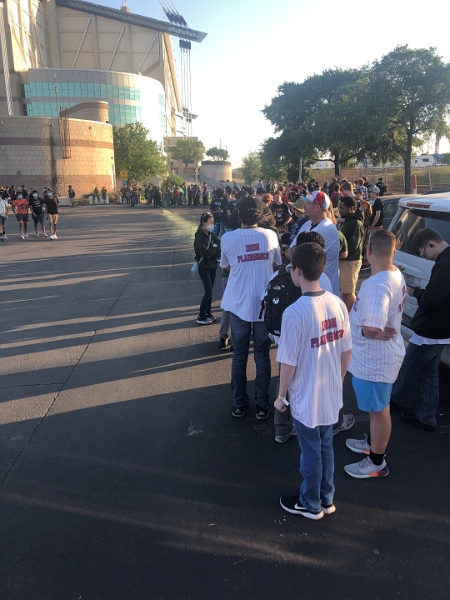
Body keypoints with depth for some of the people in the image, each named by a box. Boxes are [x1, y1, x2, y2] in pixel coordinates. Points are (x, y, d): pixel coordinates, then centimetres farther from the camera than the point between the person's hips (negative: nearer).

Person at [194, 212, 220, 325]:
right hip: (204, 267, -7)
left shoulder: (211, 234, 7)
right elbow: (205, 253, -24)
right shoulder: (199, 236, -15)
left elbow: (219, 246, 2)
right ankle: (201, 317, 0)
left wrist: (212, 250, -17)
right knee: (208, 292, -8)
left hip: (212, 266, 7)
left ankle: (208, 313, 24)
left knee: (210, 291, 12)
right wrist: (215, 249, -11)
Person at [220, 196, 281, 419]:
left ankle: (239, 404, 22)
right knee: (262, 355, 11)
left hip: (239, 304, 0)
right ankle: (262, 404, 19)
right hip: (264, 303, 0)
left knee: (239, 355, 12)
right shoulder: (270, 235, -6)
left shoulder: (228, 238, -8)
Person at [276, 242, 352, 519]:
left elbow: (288, 363, -19)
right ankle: (326, 498, 42)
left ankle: (310, 504, 36)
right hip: (332, 395, 6)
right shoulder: (338, 304, -7)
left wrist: (281, 396, -3)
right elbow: (347, 351, 2)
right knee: (326, 447, 23)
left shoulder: (295, 312, -26)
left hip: (306, 398, -6)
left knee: (311, 452, 14)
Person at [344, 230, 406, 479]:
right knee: (376, 406, 27)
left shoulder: (378, 284, -31)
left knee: (378, 409, 9)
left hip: (375, 358, -10)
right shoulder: (395, 275, 1)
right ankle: (373, 442, 48)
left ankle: (377, 462, 28)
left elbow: (372, 329, -39)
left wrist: (362, 330, -19)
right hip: (378, 355, 10)